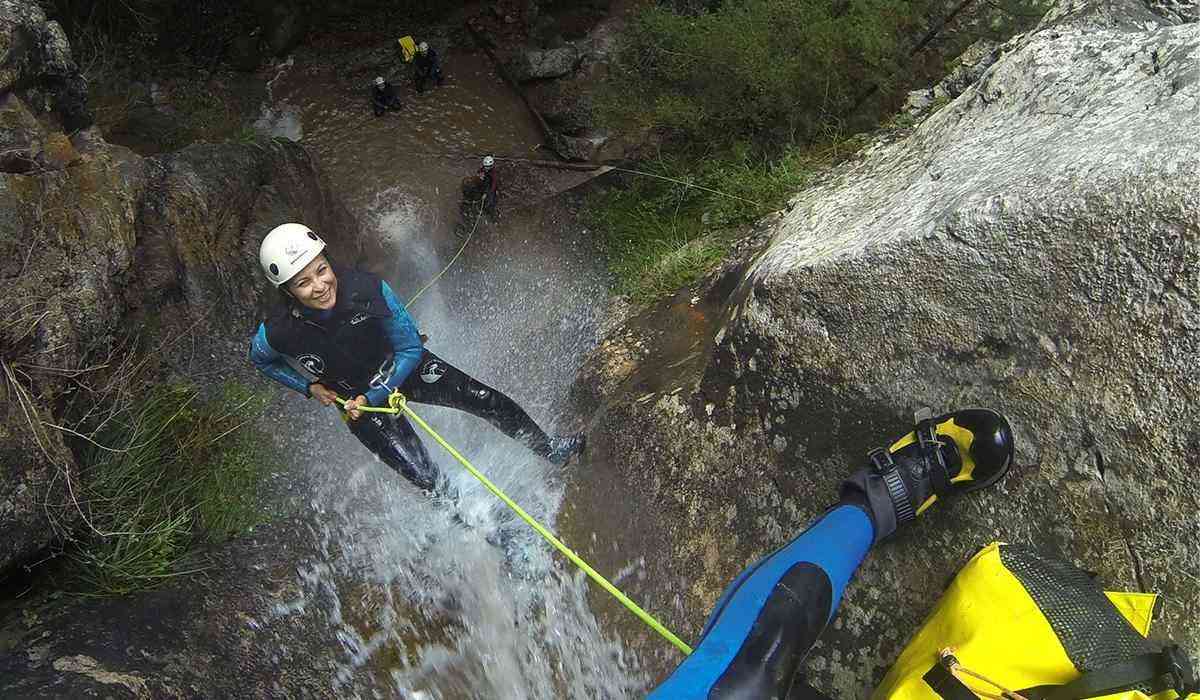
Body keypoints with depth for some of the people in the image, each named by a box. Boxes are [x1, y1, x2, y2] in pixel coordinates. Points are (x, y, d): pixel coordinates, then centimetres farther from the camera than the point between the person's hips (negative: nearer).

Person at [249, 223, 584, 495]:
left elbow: (410, 349, -15)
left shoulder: (368, 289, -29)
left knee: (490, 401, -3)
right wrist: (310, 387, -6)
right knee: (429, 482, -5)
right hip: (356, 399, 0)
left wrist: (372, 396, -19)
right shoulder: (276, 333, -27)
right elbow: (261, 360, 2)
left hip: (403, 368, 1)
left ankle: (550, 450, 22)